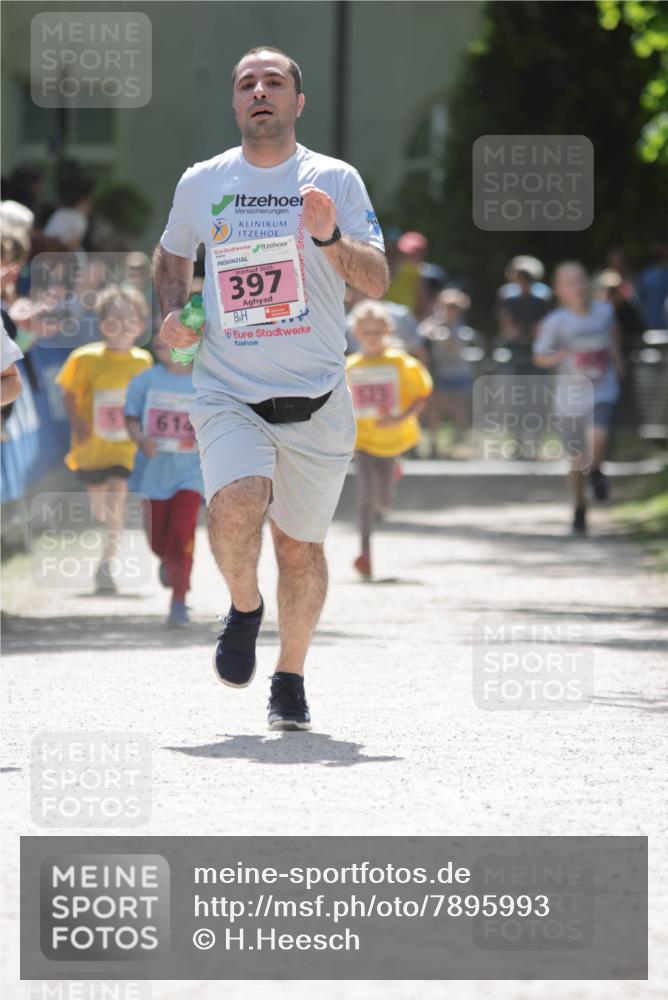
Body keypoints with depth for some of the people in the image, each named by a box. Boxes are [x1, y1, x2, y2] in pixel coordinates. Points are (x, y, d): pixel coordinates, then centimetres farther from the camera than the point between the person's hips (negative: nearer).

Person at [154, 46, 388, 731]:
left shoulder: (334, 180, 0)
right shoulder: (200, 183, 6)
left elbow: (377, 283, -7)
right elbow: (172, 253, 25)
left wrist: (331, 237, -25)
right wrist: (172, 310, 7)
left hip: (315, 400, 0)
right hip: (227, 392, 0)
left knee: (300, 547, 6)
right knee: (235, 506, -26)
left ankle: (290, 679, 27)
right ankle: (243, 609, 5)